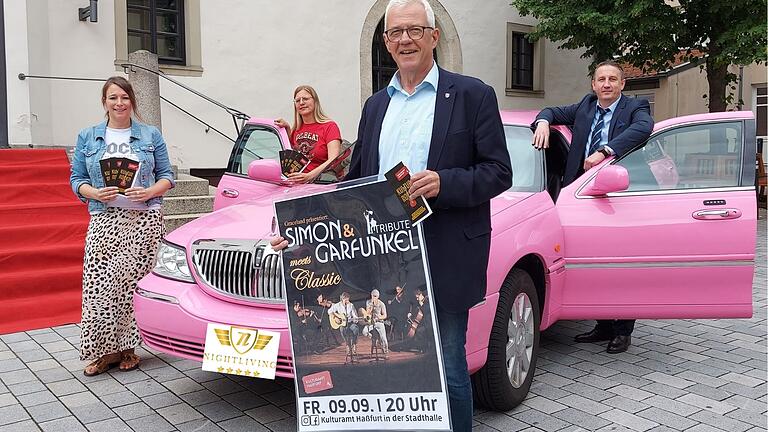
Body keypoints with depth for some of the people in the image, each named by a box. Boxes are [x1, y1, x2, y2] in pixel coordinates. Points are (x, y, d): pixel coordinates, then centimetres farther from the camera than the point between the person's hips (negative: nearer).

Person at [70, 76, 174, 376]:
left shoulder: (151, 135, 11)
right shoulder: (87, 137, 14)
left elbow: (166, 176, 10)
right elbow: (76, 179, 12)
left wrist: (150, 191, -10)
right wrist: (95, 193, -8)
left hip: (144, 219, -1)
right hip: (104, 221, 1)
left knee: (132, 282, -6)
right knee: (98, 284, -7)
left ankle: (126, 346, 9)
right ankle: (104, 350, 6)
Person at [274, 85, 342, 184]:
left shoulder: (329, 126, -1)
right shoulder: (297, 128, 18)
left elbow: (334, 161, -13)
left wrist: (309, 176, -29)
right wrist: (287, 128, 16)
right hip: (296, 183, 4)